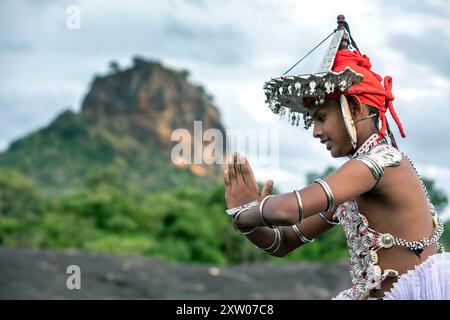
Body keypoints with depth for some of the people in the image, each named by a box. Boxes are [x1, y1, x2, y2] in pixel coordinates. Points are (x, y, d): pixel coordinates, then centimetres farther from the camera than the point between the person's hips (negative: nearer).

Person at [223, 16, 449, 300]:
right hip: (372, 293, 7)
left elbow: (289, 209, -27)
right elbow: (284, 243, 14)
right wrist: (247, 220, -5)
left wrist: (246, 212, -8)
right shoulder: (348, 187, 10)